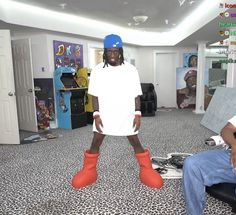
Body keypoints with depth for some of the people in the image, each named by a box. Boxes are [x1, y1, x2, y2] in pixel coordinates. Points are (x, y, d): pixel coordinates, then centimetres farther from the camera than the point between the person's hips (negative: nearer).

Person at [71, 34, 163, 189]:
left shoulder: (131, 70, -3)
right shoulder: (97, 70, -3)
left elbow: (136, 95, 0)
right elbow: (95, 95, 0)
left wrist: (137, 114, -5)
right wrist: (96, 115, -6)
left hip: (126, 115, 0)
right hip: (104, 115, 1)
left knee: (135, 142, 7)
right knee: (96, 142, 7)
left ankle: (147, 170, 24)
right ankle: (89, 171, 26)